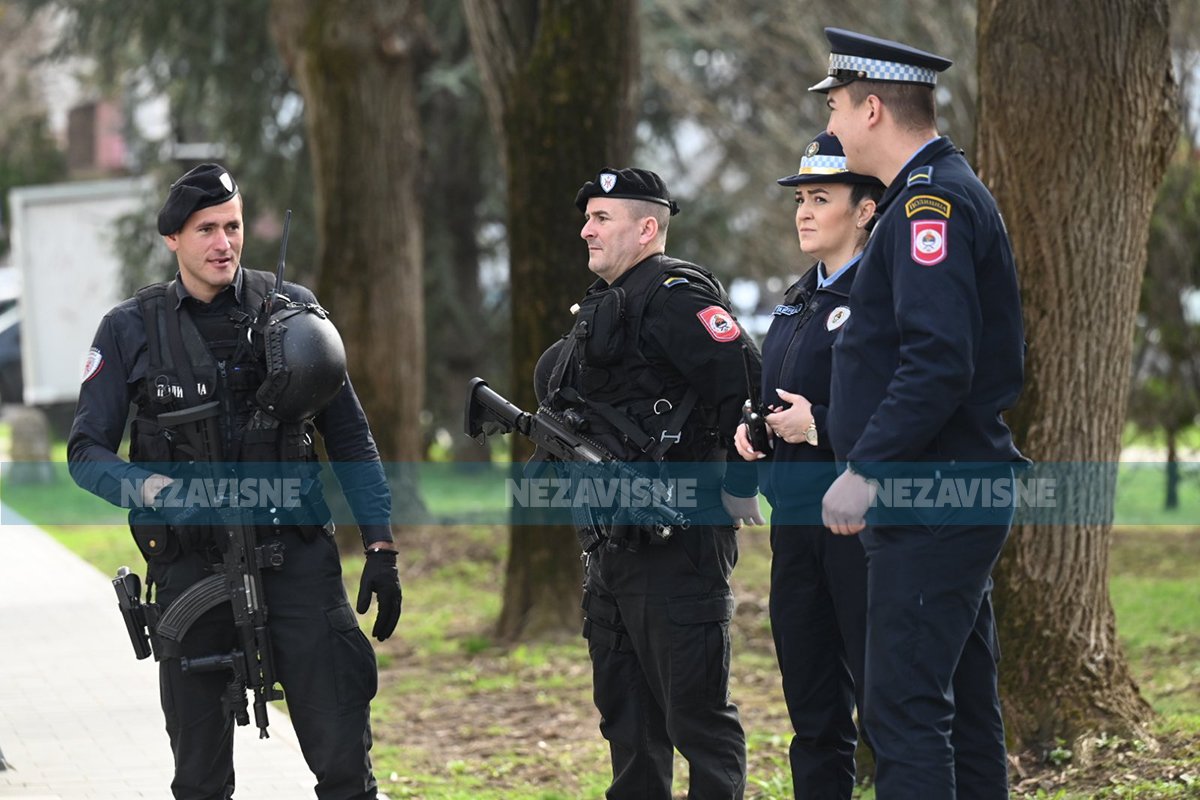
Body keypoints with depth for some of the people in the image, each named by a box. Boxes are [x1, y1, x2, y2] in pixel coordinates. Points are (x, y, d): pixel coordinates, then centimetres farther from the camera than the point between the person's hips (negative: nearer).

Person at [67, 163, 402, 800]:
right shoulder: (130, 329, 2)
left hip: (296, 555, 0)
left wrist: (381, 548, 2)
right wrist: (154, 489, -20)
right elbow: (87, 452, 0)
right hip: (190, 564, 1)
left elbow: (350, 437, 8)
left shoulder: (291, 310, 3)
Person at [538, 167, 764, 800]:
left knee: (695, 710, -7)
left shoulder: (673, 295, -13)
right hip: (612, 536, 10)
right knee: (624, 708, 15)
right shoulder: (602, 304, 18)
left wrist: (738, 487, -17)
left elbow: (745, 379, -22)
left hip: (676, 539, -10)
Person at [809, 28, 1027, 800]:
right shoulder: (947, 193, 18)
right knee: (965, 707, 13)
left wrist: (867, 469, -23)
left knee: (907, 708, -11)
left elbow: (938, 359, -25)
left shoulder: (930, 202, -14)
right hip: (959, 497, 11)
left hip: (930, 502, -11)